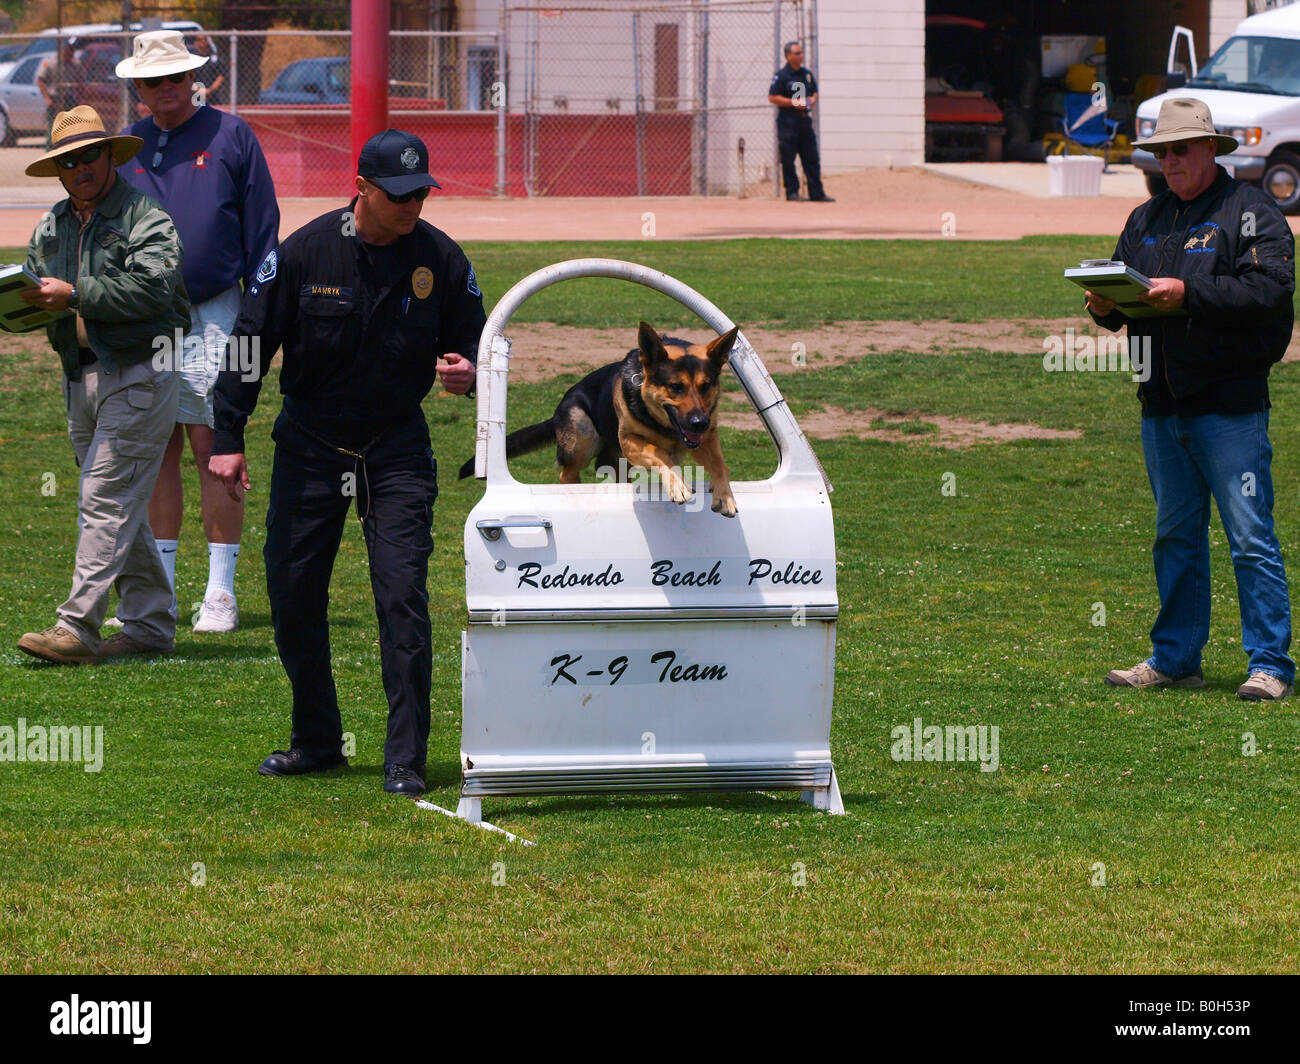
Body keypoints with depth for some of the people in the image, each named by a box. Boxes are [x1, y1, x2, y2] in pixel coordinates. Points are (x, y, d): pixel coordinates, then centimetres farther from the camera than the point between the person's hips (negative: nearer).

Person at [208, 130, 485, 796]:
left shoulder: (441, 259, -6)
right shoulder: (303, 253, -11)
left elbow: (471, 339, 6)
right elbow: (250, 341, -5)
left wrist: (467, 372, -19)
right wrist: (227, 439, -9)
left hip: (398, 451, -1)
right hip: (309, 448, 1)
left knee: (402, 598, -12)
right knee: (293, 596, 6)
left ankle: (406, 761, -8)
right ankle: (317, 742, 24)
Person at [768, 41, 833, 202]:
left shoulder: (807, 74, 13)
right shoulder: (781, 76, -7)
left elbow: (815, 92, 26)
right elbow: (772, 97, -11)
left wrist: (813, 99, 2)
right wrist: (794, 102, -18)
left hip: (805, 120, 6)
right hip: (787, 121, -6)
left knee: (812, 158, 6)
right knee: (788, 159, -4)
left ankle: (817, 193, 9)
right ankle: (792, 192, 2)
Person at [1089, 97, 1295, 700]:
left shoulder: (1251, 214, -3)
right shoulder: (1146, 221, 18)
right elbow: (1121, 293, 19)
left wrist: (1188, 294, -24)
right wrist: (1105, 305, -5)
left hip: (1229, 405, -7)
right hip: (1161, 403, 7)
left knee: (1250, 537, -7)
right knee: (1175, 537, 13)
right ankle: (1174, 660, 20)